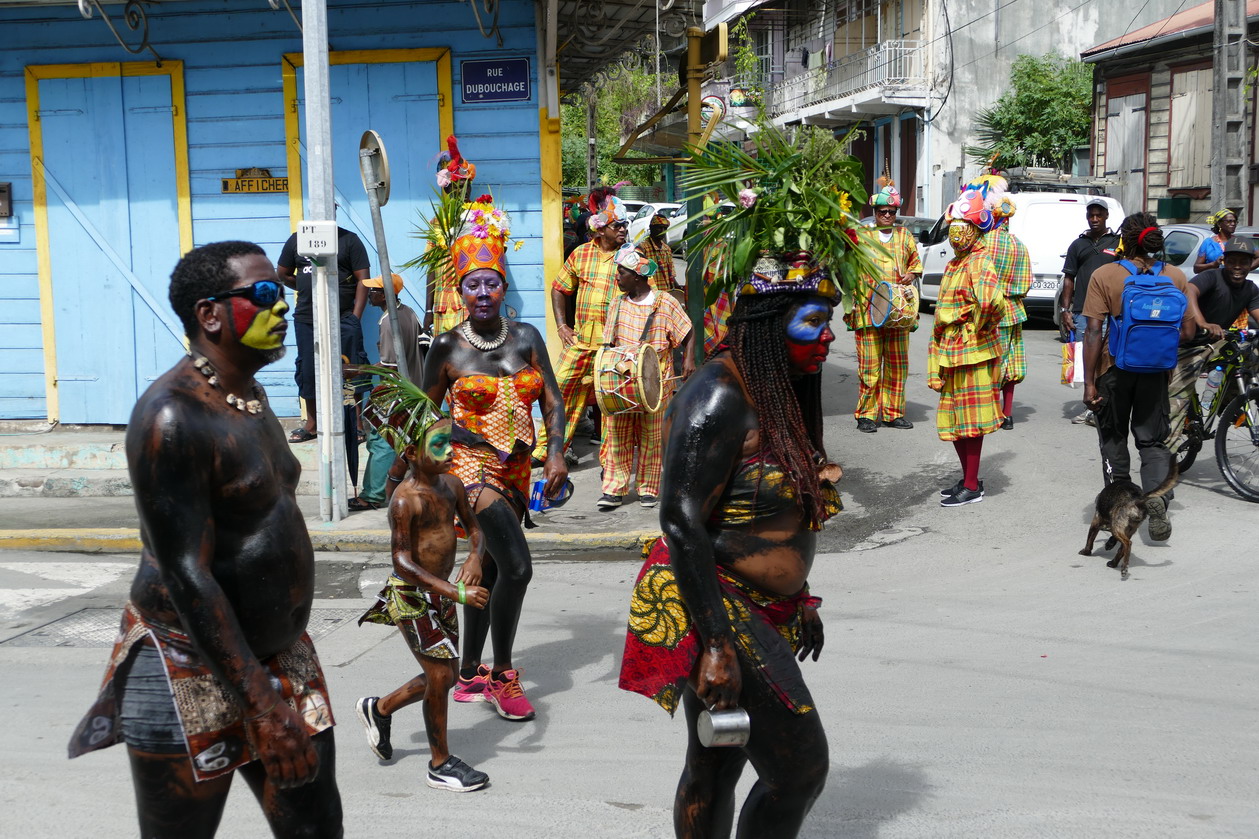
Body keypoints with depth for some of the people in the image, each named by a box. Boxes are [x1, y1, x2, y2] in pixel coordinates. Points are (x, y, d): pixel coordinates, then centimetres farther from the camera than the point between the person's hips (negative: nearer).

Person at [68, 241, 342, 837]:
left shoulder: (249, 395, 9)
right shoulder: (173, 417, -21)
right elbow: (187, 576, -25)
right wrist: (261, 704, -26)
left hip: (281, 653, 9)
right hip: (194, 670, -9)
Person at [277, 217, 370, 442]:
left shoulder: (349, 239, 2)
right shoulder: (297, 240, 11)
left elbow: (362, 279, -2)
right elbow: (283, 274, 18)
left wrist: (356, 316, -9)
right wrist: (307, 287, 5)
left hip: (343, 319, -3)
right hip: (306, 319, 3)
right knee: (308, 371, 10)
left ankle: (356, 424, 1)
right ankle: (312, 424, 22)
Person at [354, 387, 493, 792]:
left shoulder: (451, 485, 2)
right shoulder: (406, 499, -21)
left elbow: (474, 528, 14)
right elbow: (403, 562, -25)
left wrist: (474, 558, -10)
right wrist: (456, 593, -30)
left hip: (440, 595, 8)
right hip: (411, 597, -8)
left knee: (445, 675, 15)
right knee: (440, 675, -3)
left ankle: (380, 709, 38)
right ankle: (440, 764, 14)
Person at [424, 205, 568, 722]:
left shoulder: (527, 339, 4)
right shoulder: (447, 347, -5)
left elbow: (552, 401, 3)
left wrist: (556, 454, -11)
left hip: (516, 470, 5)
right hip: (473, 464, -5)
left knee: (489, 568, 14)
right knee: (517, 565, -18)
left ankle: (470, 675, 28)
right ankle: (503, 675, -1)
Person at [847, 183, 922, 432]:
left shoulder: (904, 235, 16)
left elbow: (915, 261, 25)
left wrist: (911, 274, 4)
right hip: (868, 309, -4)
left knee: (897, 364, 7)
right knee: (870, 364, -5)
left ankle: (893, 413, 15)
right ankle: (867, 414, 2)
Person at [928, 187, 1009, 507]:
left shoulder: (979, 262, -14)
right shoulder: (954, 264, 16)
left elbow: (992, 302, -35)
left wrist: (979, 327, -16)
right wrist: (936, 361, 20)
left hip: (973, 353, -9)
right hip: (950, 353, 9)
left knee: (970, 421, -2)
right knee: (954, 421, 15)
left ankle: (972, 487, 6)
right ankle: (968, 478, 28)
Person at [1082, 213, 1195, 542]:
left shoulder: (1104, 275, -10)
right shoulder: (1175, 276, -1)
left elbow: (1094, 332, -14)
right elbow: (1187, 332, 0)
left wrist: (1089, 382, -11)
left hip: (1115, 369, -2)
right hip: (1156, 370, 2)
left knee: (1113, 438, 15)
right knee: (1153, 440, 11)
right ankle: (1157, 496, -11)